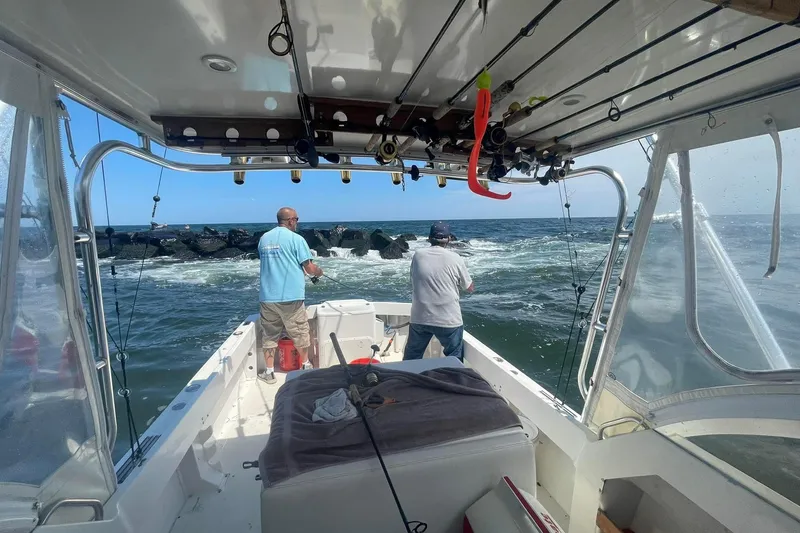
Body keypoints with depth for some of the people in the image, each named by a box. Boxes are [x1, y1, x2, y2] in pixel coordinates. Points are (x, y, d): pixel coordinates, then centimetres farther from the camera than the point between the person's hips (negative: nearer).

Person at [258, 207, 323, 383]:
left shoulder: (263, 238, 11)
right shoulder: (296, 239, -7)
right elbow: (309, 268, -8)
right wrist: (319, 272, 15)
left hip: (267, 296, 5)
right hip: (290, 296, -5)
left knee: (269, 335, 13)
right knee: (300, 333, 12)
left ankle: (269, 372, 19)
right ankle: (305, 365, 27)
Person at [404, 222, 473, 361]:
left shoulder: (417, 255, 0)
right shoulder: (455, 259, -7)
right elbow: (470, 288, 5)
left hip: (419, 318, 3)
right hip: (448, 320, -3)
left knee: (411, 359, 18)